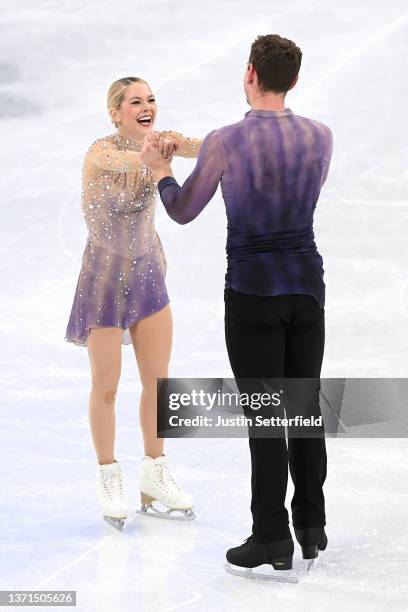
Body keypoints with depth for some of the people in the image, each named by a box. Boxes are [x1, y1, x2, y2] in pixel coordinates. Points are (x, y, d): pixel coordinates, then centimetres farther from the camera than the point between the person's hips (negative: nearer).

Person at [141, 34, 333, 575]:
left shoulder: (224, 141, -14)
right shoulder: (321, 135, -3)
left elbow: (183, 211, 1)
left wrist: (159, 170, 21)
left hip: (252, 292, -4)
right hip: (306, 284, 4)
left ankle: (273, 539, 4)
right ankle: (311, 527, 21)